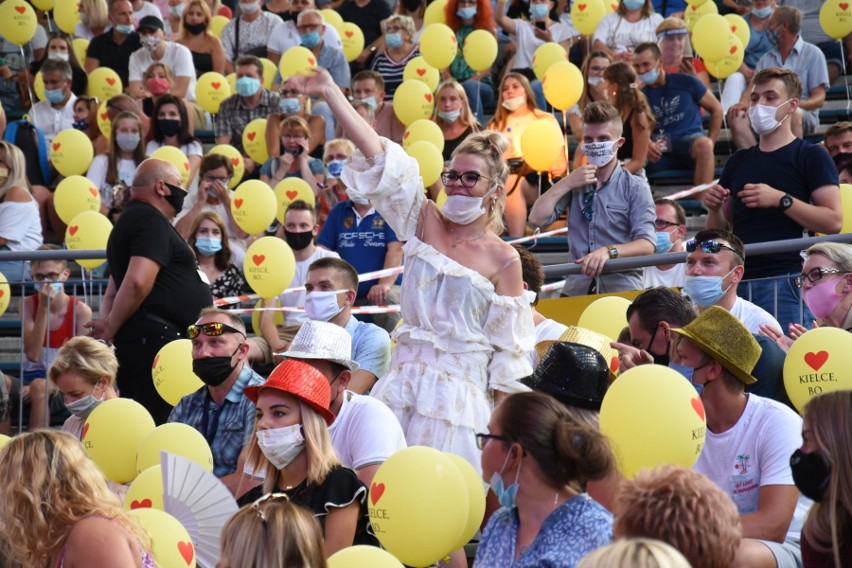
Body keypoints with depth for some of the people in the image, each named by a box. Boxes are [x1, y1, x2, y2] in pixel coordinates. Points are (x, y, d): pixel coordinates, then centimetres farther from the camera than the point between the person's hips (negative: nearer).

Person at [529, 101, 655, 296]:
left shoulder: (634, 187, 4)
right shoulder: (575, 184, 17)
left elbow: (647, 244, -8)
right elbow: (537, 219, 6)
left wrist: (609, 251, -25)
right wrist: (566, 183, 0)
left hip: (621, 289, -3)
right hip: (577, 288, 3)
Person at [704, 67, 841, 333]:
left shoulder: (810, 157, 2)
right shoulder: (737, 162, 19)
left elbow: (833, 221, -9)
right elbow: (720, 231, 23)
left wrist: (781, 200, -15)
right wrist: (714, 209, 2)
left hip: (784, 280, -5)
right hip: (738, 279, 5)